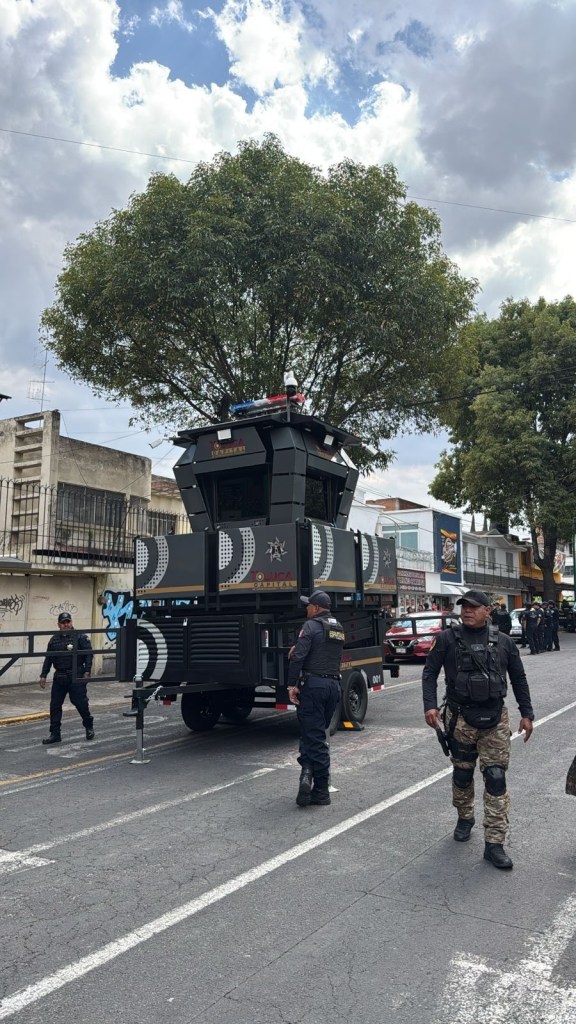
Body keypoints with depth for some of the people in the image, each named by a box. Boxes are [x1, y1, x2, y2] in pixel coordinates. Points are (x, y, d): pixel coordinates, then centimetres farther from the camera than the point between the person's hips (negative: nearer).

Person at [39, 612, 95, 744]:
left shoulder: (80, 636, -2)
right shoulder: (54, 639, 12)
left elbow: (88, 654, -7)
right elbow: (48, 659, 14)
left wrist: (87, 671, -14)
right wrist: (43, 675, 9)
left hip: (76, 676, -5)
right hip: (59, 677, 5)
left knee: (80, 702, -2)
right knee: (55, 705, 5)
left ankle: (89, 727, 20)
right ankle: (55, 733, 14)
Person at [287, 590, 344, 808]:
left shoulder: (312, 625, -9)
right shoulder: (338, 628, 15)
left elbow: (298, 656, -18)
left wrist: (292, 685, -14)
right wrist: (297, 651, 14)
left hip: (313, 684, -7)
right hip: (333, 685, 7)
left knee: (312, 736, -2)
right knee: (318, 734, 14)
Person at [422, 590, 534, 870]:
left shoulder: (503, 642, 3)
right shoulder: (447, 638, -2)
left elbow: (518, 678, 11)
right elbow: (430, 672, 0)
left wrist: (526, 714, 8)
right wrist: (430, 705, -10)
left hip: (495, 720, 0)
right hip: (460, 718, 0)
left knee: (496, 778, -3)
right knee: (462, 773, 14)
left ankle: (494, 843, 4)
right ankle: (464, 818, 39)